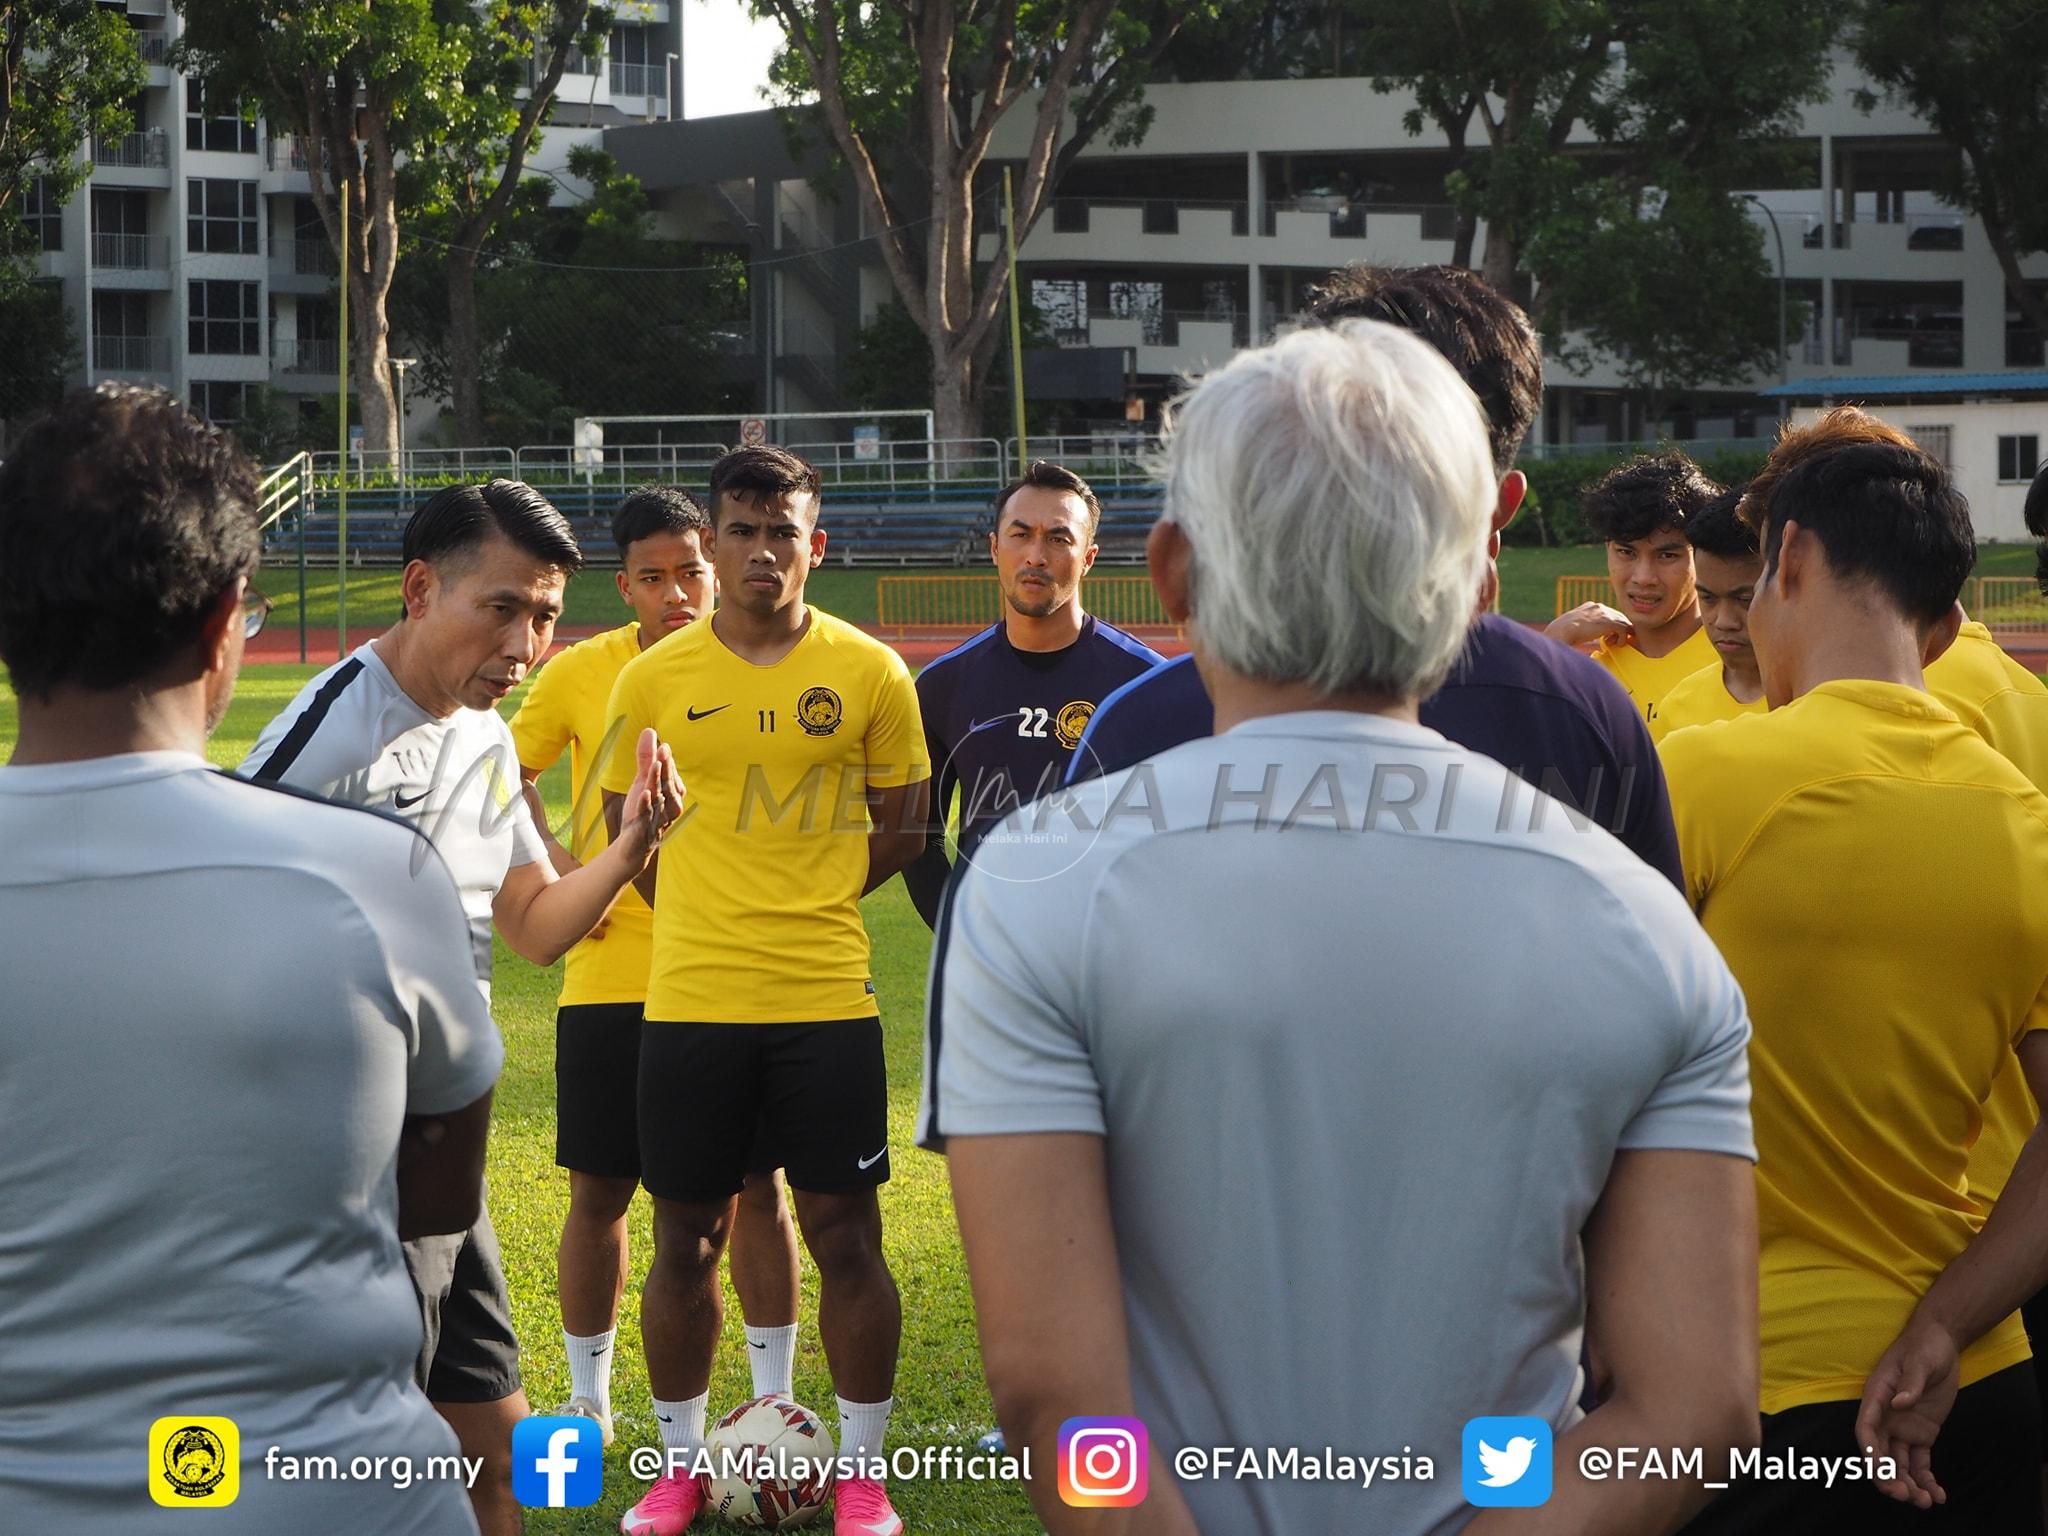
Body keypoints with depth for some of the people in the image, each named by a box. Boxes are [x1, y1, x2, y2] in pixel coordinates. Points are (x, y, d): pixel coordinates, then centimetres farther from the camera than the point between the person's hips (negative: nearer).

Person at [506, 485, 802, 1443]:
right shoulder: (580, 674, -1)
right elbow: (508, 771, 13)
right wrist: (552, 860, -1)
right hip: (608, 977, 1)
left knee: (755, 1185, 3)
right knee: (599, 1192, 6)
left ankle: (774, 1396, 15)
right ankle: (587, 1398, 21)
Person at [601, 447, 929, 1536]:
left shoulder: (870, 672, 0)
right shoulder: (653, 680, 2)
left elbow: (901, 830, 8)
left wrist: (799, 903, 3)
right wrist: (712, 911, 8)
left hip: (827, 997, -1)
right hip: (690, 998, 1)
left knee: (845, 1232, 2)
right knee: (686, 1237, 7)